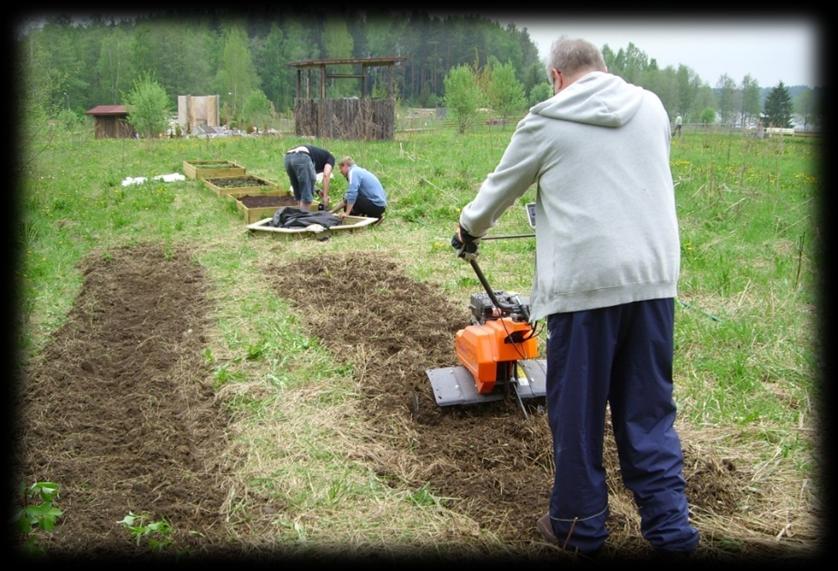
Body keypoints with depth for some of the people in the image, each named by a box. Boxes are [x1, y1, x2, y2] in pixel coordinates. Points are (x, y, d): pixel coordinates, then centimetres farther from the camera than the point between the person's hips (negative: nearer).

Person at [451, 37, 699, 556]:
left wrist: (469, 230, 33)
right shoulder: (651, 107, 12)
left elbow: (500, 188, 14)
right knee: (649, 410, 13)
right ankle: (670, 527, 15)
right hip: (653, 278, 4)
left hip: (585, 280, -4)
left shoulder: (546, 123, 1)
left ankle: (579, 525, 21)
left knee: (577, 411, 9)